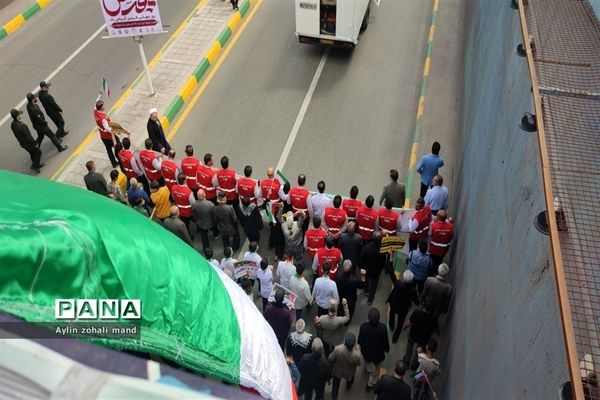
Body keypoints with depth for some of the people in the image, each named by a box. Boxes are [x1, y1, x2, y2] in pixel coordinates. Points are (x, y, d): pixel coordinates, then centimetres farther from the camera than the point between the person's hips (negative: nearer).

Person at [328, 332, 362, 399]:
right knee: (350, 379, 38)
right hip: (349, 373, 1)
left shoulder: (337, 349, -41)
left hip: (337, 371, -1)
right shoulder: (356, 355, -40)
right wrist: (358, 350, -4)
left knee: (335, 386, 29)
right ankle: (348, 386, 68)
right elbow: (358, 363, -15)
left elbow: (330, 359, -23)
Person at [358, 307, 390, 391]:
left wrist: (361, 345, 8)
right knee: (375, 370, 27)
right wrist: (387, 349, 5)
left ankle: (368, 370, 69)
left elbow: (360, 340, -17)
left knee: (368, 363, 38)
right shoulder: (383, 328, -36)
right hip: (378, 352, -2)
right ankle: (371, 384, 48)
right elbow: (385, 341, -18)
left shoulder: (363, 326, -35)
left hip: (366, 351, 2)